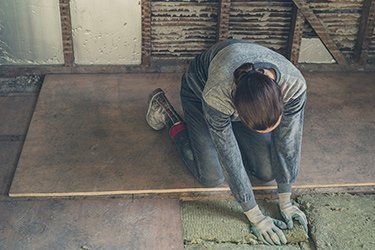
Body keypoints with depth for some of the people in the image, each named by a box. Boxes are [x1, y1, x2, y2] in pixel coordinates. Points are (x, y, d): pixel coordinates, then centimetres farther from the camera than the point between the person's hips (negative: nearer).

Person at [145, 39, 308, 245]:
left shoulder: (294, 84, -38)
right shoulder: (217, 93, -45)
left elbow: (288, 143, -22)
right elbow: (230, 157, -32)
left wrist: (285, 201, -13)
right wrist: (255, 216, -23)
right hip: (199, 88, -3)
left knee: (269, 172, -4)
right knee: (213, 177, -8)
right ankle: (171, 118, 13)